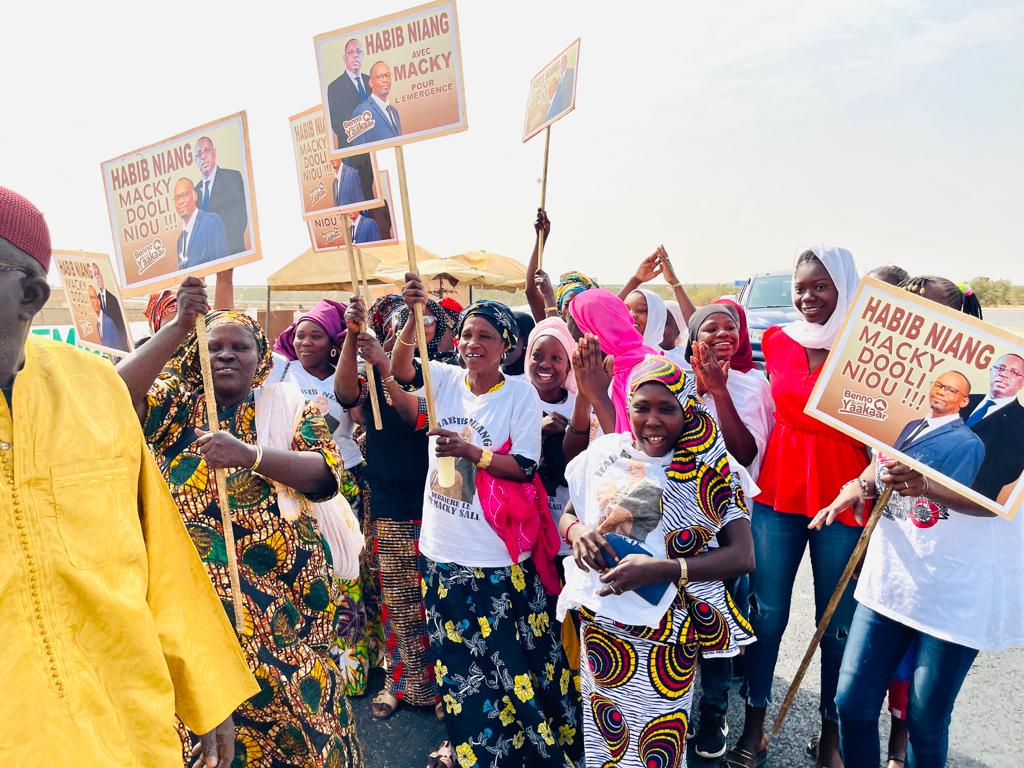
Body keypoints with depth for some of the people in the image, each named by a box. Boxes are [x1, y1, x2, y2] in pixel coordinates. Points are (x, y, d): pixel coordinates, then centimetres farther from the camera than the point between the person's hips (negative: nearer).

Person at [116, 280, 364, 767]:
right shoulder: (175, 408, 7)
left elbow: (328, 473, -11)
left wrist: (250, 454, -26)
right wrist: (179, 327, -21)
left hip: (285, 589, 0)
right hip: (194, 590, 1)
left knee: (296, 703, 4)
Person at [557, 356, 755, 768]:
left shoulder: (708, 469, -10)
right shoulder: (604, 452, -1)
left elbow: (742, 556, -15)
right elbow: (567, 515, 11)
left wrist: (659, 570, -26)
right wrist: (577, 531, -14)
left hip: (669, 632, -3)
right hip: (601, 623, 3)